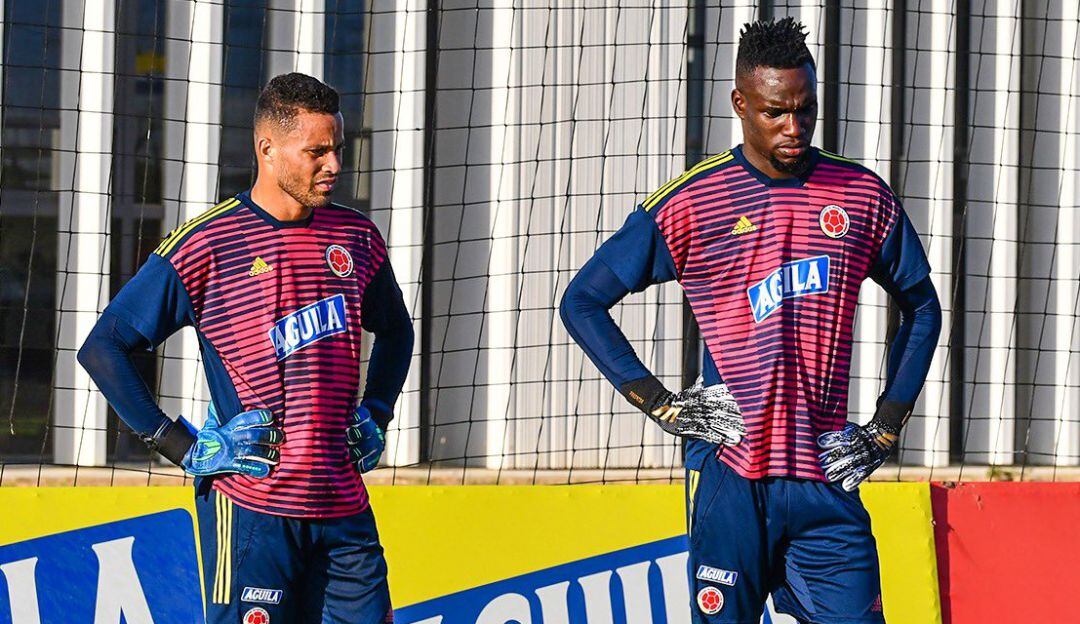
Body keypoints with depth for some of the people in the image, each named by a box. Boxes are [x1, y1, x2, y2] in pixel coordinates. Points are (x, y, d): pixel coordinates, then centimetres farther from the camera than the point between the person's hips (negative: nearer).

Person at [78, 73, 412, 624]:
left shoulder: (356, 237, 10)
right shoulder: (207, 246, -6)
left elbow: (395, 329, 31)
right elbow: (102, 348, -3)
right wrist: (178, 445, -6)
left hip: (344, 509, 5)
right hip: (250, 509, -5)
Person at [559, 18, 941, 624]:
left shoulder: (864, 198, 7)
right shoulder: (692, 204, -1)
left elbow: (922, 306, 21)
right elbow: (583, 302, 4)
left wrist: (885, 430, 13)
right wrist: (662, 405, -2)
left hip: (825, 482, 2)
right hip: (730, 477, -2)